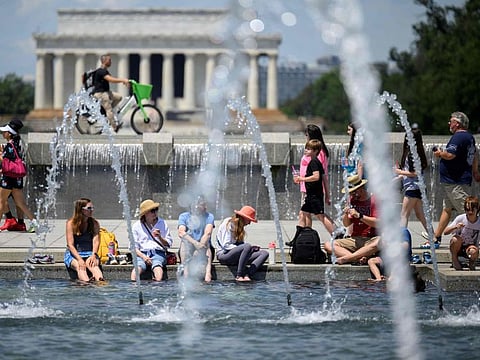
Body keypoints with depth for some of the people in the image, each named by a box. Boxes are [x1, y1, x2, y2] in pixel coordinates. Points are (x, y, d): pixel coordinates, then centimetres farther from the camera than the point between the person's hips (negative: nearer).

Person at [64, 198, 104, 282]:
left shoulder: (94, 224, 9)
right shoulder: (71, 223, -1)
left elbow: (96, 241, -3)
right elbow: (70, 245, -8)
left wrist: (94, 255, -23)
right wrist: (79, 259, -23)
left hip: (90, 254, 2)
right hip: (73, 254, -2)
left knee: (93, 265, -34)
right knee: (80, 267, -35)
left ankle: (100, 281, -62)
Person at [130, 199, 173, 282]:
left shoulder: (162, 224, 14)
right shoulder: (136, 226, 12)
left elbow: (168, 244, 14)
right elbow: (134, 247, 8)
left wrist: (159, 237, -7)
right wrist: (143, 256, -10)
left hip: (158, 252, 0)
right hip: (142, 253, 0)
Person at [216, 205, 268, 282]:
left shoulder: (239, 227, 19)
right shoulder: (228, 224, -8)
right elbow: (226, 245, -17)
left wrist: (252, 248, -2)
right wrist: (249, 248, -20)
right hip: (224, 255, -9)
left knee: (264, 253, -10)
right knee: (247, 246, -36)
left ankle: (247, 275, -30)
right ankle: (239, 275, -32)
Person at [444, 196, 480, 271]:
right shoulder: (460, 218, -16)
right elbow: (445, 232, -18)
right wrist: (455, 227, -38)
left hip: (470, 247, 0)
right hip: (457, 247, 0)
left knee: (474, 253, -36)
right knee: (457, 239, -35)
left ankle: (471, 262, 3)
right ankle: (454, 259, -6)